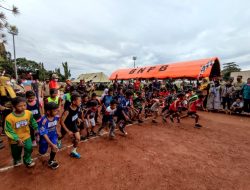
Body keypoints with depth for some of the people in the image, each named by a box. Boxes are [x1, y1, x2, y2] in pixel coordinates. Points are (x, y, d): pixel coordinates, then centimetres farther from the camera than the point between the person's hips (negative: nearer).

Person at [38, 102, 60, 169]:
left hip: (53, 134, 3)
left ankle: (51, 161, 17)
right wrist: (52, 144, -30)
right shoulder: (44, 121, -35)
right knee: (42, 152, 15)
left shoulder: (56, 116, -22)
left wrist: (57, 131, 10)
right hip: (45, 136, -3)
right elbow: (44, 134, -29)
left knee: (55, 148, -12)